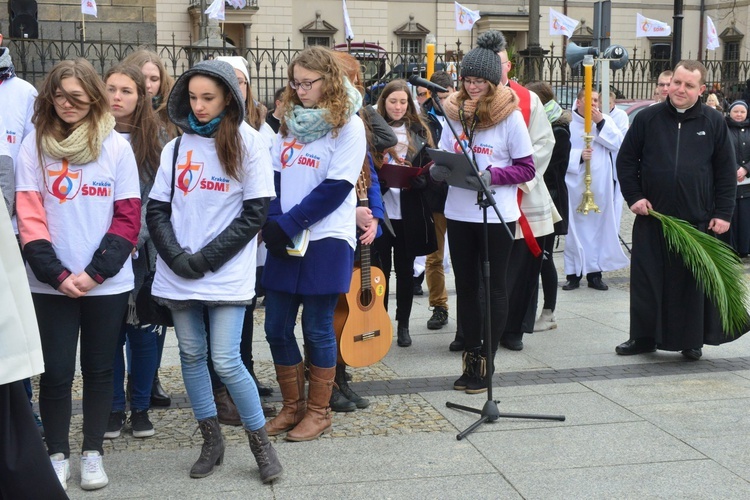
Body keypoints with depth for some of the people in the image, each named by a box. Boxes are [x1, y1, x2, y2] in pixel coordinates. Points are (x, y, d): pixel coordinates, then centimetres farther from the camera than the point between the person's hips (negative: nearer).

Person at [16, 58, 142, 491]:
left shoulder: (117, 146, 0)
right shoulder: (34, 147, 2)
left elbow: (128, 217, -2)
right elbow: (28, 218, -2)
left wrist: (96, 272, -12)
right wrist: (57, 274, -13)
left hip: (108, 284, 0)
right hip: (51, 284, 0)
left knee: (99, 370, 9)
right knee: (56, 372, 4)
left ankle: (93, 453, 23)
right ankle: (58, 455, 21)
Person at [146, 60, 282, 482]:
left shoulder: (249, 143, -2)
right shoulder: (177, 147, 9)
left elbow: (255, 212, -6)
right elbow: (157, 210, 7)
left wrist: (208, 257, -11)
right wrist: (177, 256, -9)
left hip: (227, 273, -4)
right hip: (178, 273, 4)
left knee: (226, 361, -9)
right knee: (192, 355, 9)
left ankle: (261, 442, 9)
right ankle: (212, 440, 24)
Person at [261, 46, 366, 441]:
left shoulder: (348, 125, -5)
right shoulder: (290, 121, 13)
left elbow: (336, 187, -13)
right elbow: (275, 175, 10)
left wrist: (289, 224, -16)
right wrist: (273, 221, -7)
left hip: (326, 239, -6)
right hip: (284, 241, 6)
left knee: (317, 329, 1)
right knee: (277, 327, 7)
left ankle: (319, 411, 16)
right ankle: (292, 406, 23)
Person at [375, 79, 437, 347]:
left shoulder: (419, 132, 7)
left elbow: (428, 171, 3)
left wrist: (413, 178, -16)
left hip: (408, 212, 1)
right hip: (380, 209, -1)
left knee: (405, 269, 9)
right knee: (381, 267, 4)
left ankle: (403, 325, 19)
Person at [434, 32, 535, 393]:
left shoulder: (510, 116, -8)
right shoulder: (454, 112, 4)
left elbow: (526, 169, -6)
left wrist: (492, 175, -22)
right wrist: (438, 169, -11)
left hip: (497, 215, -4)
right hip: (459, 213, 4)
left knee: (494, 288, 7)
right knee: (465, 286, 11)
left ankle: (486, 363, 15)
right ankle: (470, 358, 22)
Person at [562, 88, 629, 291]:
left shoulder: (605, 120, 9)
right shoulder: (568, 123, -3)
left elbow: (618, 144, -3)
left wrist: (601, 123, -9)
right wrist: (579, 156, -19)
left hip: (600, 185, 3)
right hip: (575, 185, -3)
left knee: (599, 227, 6)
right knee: (575, 229, 0)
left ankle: (594, 272, 14)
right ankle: (573, 274, 8)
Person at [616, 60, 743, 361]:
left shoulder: (714, 123, 2)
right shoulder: (648, 118, 3)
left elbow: (727, 172, 4)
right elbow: (626, 160, 8)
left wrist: (723, 213, -2)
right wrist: (634, 196, -2)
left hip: (698, 220, 0)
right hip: (651, 217, 1)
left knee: (693, 282, 7)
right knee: (647, 280, 5)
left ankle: (692, 340, 20)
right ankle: (644, 337, 18)